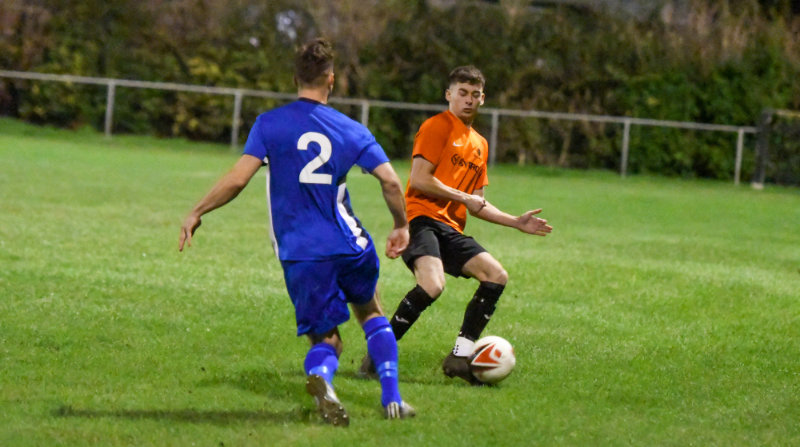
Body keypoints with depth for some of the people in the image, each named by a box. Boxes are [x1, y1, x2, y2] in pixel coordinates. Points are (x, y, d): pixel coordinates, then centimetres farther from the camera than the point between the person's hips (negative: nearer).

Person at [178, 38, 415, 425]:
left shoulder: (269, 124, -2)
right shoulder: (352, 131, 4)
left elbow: (237, 178, -10)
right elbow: (390, 181, -2)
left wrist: (196, 213, 2)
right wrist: (401, 226, 14)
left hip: (300, 253, -1)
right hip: (350, 245, 1)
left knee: (325, 339, 8)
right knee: (370, 312, 28)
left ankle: (321, 378, -29)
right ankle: (392, 399, 16)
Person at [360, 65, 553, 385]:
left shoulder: (479, 145, 23)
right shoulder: (437, 127, -2)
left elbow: (476, 204, 28)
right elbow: (419, 180, -11)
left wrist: (516, 222, 21)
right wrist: (464, 198, -8)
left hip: (450, 228, 8)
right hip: (422, 218, -8)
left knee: (496, 276, -4)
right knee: (432, 285, -31)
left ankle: (460, 356, 1)